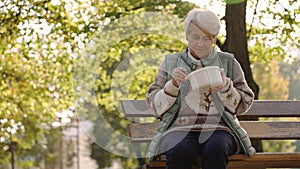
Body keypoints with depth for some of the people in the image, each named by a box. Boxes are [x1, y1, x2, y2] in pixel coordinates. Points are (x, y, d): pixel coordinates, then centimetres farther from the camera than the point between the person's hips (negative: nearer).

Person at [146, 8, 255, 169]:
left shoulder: (228, 62, 17)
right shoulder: (170, 62, 17)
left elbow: (244, 104, 12)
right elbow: (154, 105, 10)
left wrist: (225, 88, -7)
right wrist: (173, 84, -7)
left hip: (218, 128, 0)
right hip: (179, 128, 0)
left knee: (215, 149, -36)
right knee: (181, 152, -36)